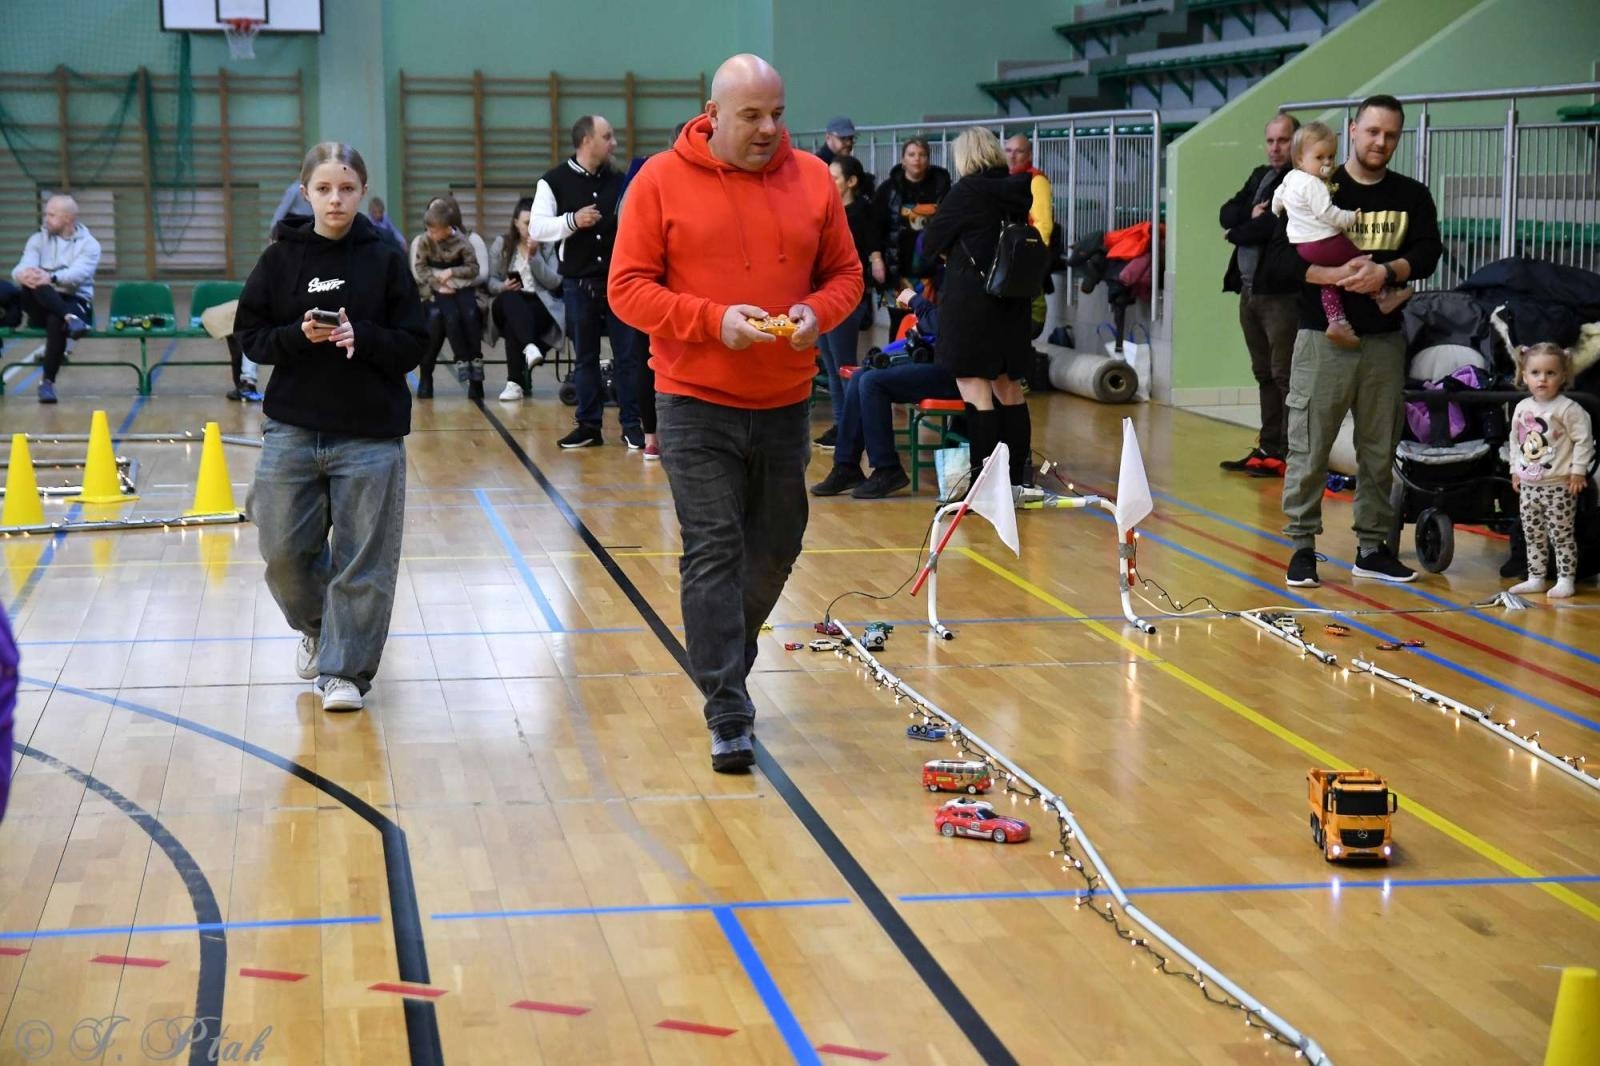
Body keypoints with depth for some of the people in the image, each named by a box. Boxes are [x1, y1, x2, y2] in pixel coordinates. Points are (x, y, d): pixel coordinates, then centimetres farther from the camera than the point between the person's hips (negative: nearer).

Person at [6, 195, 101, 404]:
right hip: (42, 306, 3)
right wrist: (24, 274, -33)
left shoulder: (89, 244, 2)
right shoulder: (38, 239, 13)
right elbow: (22, 267, -6)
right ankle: (69, 319, -50)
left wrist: (51, 278, -38)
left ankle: (48, 382, -30)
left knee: (56, 321, -37)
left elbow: (78, 274, -18)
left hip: (75, 302, -2)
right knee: (32, 283, -30)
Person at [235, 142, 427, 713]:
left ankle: (344, 670, 11)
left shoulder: (385, 259, -1)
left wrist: (360, 337, -20)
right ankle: (316, 627, 34)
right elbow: (250, 337, 4)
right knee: (284, 550, 5)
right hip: (292, 430, 2)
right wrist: (300, 335, -15)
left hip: (371, 435, -1)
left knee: (364, 559, -1)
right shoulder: (281, 258, 2)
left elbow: (413, 345, -2)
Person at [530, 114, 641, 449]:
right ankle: (589, 425, 16)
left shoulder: (619, 180, 7)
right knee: (585, 357, 8)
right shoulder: (554, 181, -2)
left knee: (627, 354, 1)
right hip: (578, 283, -1)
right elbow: (537, 228, -7)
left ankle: (632, 424, 8)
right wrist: (572, 221, -19)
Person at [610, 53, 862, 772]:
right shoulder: (661, 182, -5)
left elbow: (845, 273, 11)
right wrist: (713, 319, -19)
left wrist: (817, 311, -11)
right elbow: (629, 288, -7)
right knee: (713, 554, -6)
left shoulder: (812, 180, 4)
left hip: (786, 402, 4)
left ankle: (725, 665, 38)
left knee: (775, 549, 14)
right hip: (696, 403, -4)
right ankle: (728, 717, -3)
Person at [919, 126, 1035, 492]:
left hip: (971, 299, -7)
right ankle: (1016, 479, 21)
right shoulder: (1020, 190, 6)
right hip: (1013, 299, 7)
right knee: (1008, 387, 15)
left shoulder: (968, 191, -11)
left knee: (975, 390, -5)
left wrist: (950, 252, 16)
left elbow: (930, 245, -4)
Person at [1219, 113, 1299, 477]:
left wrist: (1236, 232, -1)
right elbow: (1227, 214, 12)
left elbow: (1278, 224, -18)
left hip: (1282, 293, -8)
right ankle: (1269, 448, 18)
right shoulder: (1259, 176, 19)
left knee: (1285, 376, -8)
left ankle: (1290, 453, -6)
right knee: (1264, 375, 12)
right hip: (1250, 290, 8)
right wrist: (1251, 215, -9)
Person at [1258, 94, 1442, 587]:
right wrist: (1334, 275, -20)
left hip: (1385, 340, 3)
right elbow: (1277, 262, -6)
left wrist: (1387, 272, -21)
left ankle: (1372, 547, 17)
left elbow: (1428, 252, -3)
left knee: (1380, 451, 8)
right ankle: (1302, 546, 6)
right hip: (1323, 338, -3)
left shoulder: (1412, 196, 10)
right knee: (1309, 449, -2)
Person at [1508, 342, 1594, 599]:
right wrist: (1515, 470, 16)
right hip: (1528, 485, 6)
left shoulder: (1568, 409, -12)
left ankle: (1566, 579, 6)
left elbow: (1583, 440, -11)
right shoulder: (1522, 408, 6)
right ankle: (1536, 578, 21)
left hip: (1559, 486, -6)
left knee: (1562, 535, -1)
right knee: (1532, 535, 12)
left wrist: (1578, 471, -13)